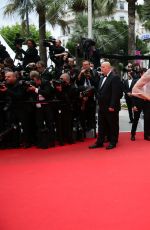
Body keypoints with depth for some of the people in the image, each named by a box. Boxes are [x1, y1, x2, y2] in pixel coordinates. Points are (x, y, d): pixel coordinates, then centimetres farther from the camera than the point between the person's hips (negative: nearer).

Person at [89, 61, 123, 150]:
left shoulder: (115, 78, -12)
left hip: (111, 107, -8)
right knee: (101, 125, 12)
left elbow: (116, 93, -19)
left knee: (113, 125, 4)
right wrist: (100, 103, 10)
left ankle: (113, 142, 15)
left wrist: (112, 106, -22)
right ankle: (99, 142, 19)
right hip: (102, 107, 8)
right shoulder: (102, 78, 16)